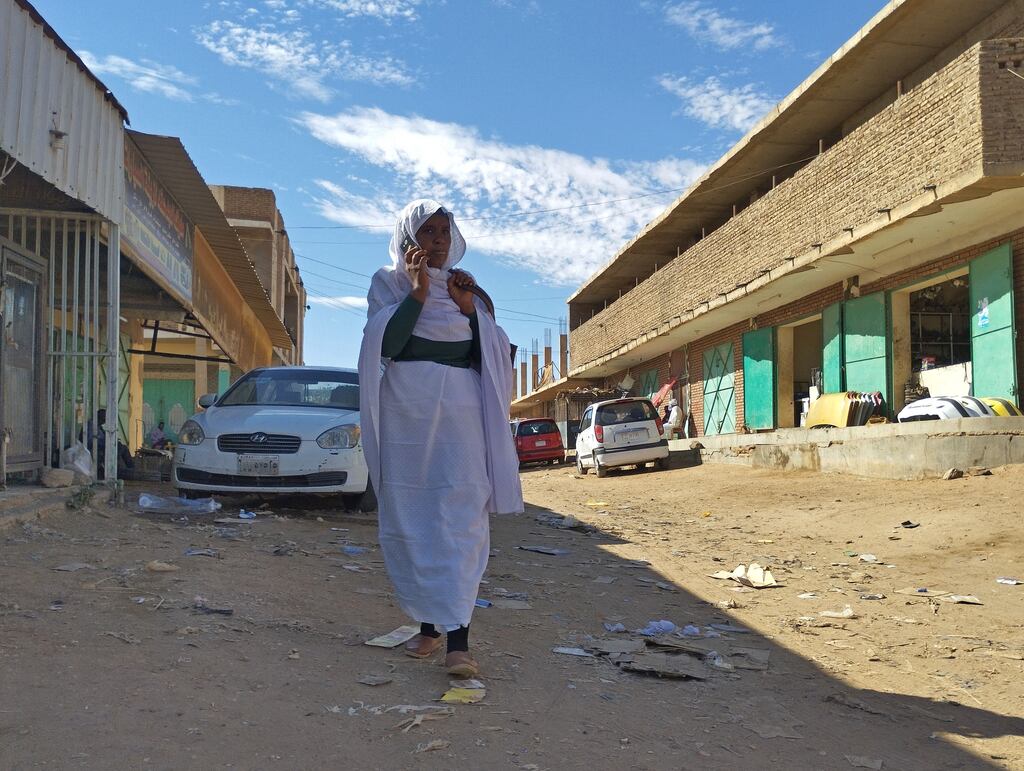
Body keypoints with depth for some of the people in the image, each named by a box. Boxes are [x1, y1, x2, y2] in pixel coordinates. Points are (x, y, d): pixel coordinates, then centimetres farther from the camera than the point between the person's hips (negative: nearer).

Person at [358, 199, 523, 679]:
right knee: (410, 517, -2)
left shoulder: (469, 288, 18)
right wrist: (418, 291, -9)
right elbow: (385, 344, -4)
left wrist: (470, 310, -1)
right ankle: (429, 624, 9)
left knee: (461, 517, -11)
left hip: (462, 407, 1)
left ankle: (457, 637, -17)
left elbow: (491, 356, 11)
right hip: (407, 406, -1)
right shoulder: (389, 282, 11)